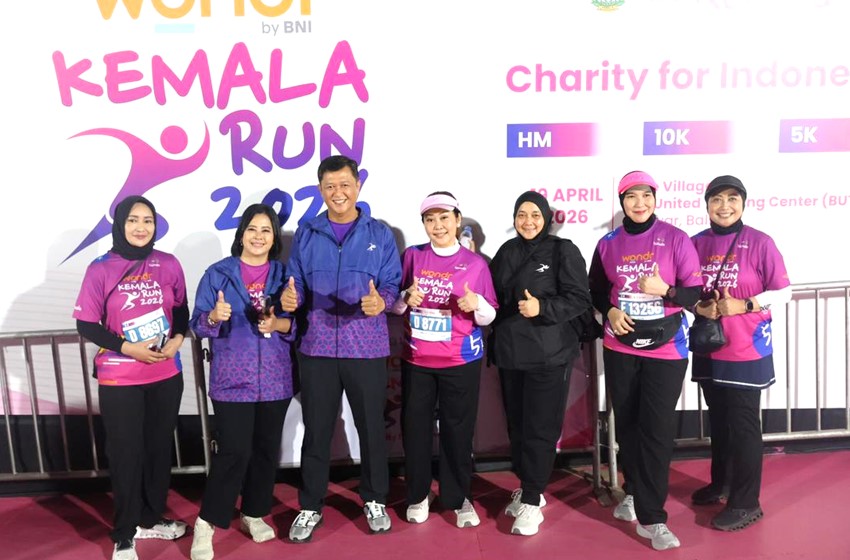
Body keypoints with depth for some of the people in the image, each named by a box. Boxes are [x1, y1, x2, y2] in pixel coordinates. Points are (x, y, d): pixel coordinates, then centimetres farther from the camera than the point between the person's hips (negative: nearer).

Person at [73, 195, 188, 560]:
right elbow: (86, 324, -6)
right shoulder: (101, 269, -8)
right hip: (119, 379, -3)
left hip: (166, 374, 3)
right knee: (126, 453, 6)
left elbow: (181, 309, 11)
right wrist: (127, 347, -18)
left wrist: (178, 338, -8)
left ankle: (151, 519, 34)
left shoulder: (168, 265, 0)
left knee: (160, 447, 14)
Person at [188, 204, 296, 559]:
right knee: (233, 451, -6)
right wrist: (214, 317, -24)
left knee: (267, 449, 11)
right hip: (232, 379, -3)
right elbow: (197, 323, -3)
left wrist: (278, 324, -15)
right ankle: (206, 522, 12)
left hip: (275, 379, 3)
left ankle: (254, 514, 30)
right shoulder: (217, 274, 0)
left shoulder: (283, 274, 6)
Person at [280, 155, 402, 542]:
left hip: (367, 347, -1)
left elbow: (392, 283, -2)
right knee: (316, 431, 10)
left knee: (371, 427, 11)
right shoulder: (306, 235, 7)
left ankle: (375, 501, 31)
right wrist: (290, 298, -15)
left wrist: (382, 301, -23)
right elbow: (297, 285, 7)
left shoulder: (380, 234, 3)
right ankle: (310, 507, 26)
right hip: (317, 347, 1)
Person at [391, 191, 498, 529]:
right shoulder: (411, 256, 3)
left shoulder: (475, 263, -1)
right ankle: (418, 494, 26)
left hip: (461, 362, -1)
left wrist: (477, 304, -21)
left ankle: (458, 497, 23)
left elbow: (489, 317, 1)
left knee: (458, 429, 5)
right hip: (415, 360, 2)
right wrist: (406, 299, -14)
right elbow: (394, 305, 7)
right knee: (415, 427, 8)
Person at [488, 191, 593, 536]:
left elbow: (580, 299, -9)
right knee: (516, 425, 12)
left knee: (540, 428, -1)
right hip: (509, 352, 5)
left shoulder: (563, 251, -4)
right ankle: (527, 488, 28)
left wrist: (542, 308, -24)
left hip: (548, 354, -5)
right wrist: (495, 341, 8)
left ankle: (532, 501, 11)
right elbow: (493, 295, 17)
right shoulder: (507, 251, 12)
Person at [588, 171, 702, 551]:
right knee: (626, 424, 13)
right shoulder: (608, 243, 3)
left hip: (666, 349, -3)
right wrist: (610, 311, -6)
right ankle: (634, 492, 35)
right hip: (619, 348, 3)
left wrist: (665, 291, -24)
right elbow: (595, 290, 13)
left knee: (657, 429, -4)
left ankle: (651, 517, 6)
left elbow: (695, 293, -5)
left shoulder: (676, 239, -5)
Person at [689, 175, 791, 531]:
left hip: (747, 350, -4)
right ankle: (721, 482, 36)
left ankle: (746, 503, 15)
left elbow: (783, 292, -7)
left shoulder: (760, 243, -8)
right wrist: (699, 307, -10)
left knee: (743, 424, 2)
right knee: (718, 420, 18)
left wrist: (742, 306, -20)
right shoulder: (696, 244, 3)